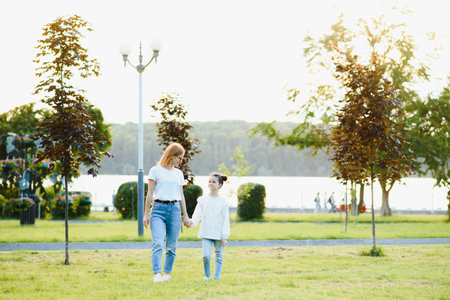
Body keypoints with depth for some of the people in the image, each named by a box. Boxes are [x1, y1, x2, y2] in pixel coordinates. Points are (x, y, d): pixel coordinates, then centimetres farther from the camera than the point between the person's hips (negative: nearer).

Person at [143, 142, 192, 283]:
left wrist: (185, 216, 18)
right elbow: (150, 194, 3)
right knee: (157, 243, -15)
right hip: (158, 209, -4)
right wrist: (146, 214, -1)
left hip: (175, 209, 4)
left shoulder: (179, 173, 16)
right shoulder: (156, 170, 3)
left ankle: (167, 273, 12)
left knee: (171, 246, 2)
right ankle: (156, 274, -22)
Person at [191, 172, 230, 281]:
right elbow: (198, 215, 2)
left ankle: (216, 278, 12)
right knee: (206, 255, -10)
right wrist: (192, 222, -20)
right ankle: (207, 276, 8)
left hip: (218, 234, 0)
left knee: (219, 257, 3)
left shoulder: (223, 202, 1)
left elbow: (225, 220, 1)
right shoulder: (202, 200, 6)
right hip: (206, 233, 0)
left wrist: (224, 236, -4)